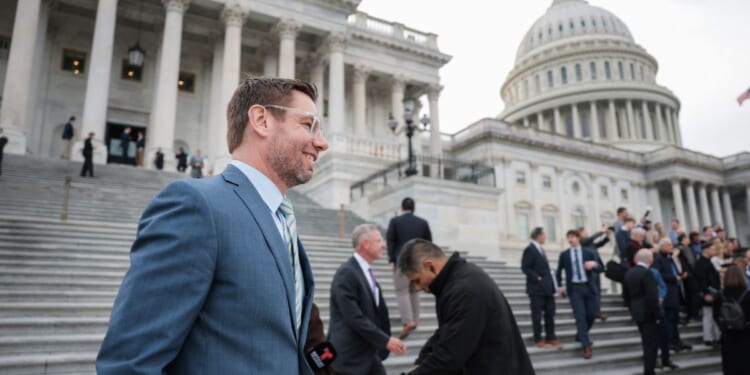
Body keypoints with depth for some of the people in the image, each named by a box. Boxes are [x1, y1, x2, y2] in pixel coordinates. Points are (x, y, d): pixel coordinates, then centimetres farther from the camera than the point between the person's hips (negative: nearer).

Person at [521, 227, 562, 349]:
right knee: (537, 315, 1)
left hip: (547, 288, 8)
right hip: (536, 288, -8)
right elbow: (525, 267, -16)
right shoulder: (529, 249, -11)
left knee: (550, 314, 9)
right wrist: (537, 278, -18)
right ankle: (538, 340, 10)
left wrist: (550, 284, 9)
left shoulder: (541, 250, 17)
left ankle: (551, 338, 18)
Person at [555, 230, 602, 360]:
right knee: (580, 316, -9)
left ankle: (580, 335, 33)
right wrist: (560, 286, 8)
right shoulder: (564, 255, 6)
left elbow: (600, 269, -2)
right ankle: (586, 347, -9)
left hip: (588, 287, 2)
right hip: (574, 289, -2)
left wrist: (594, 264, -25)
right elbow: (558, 272, 18)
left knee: (591, 315, 7)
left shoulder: (589, 253, 7)